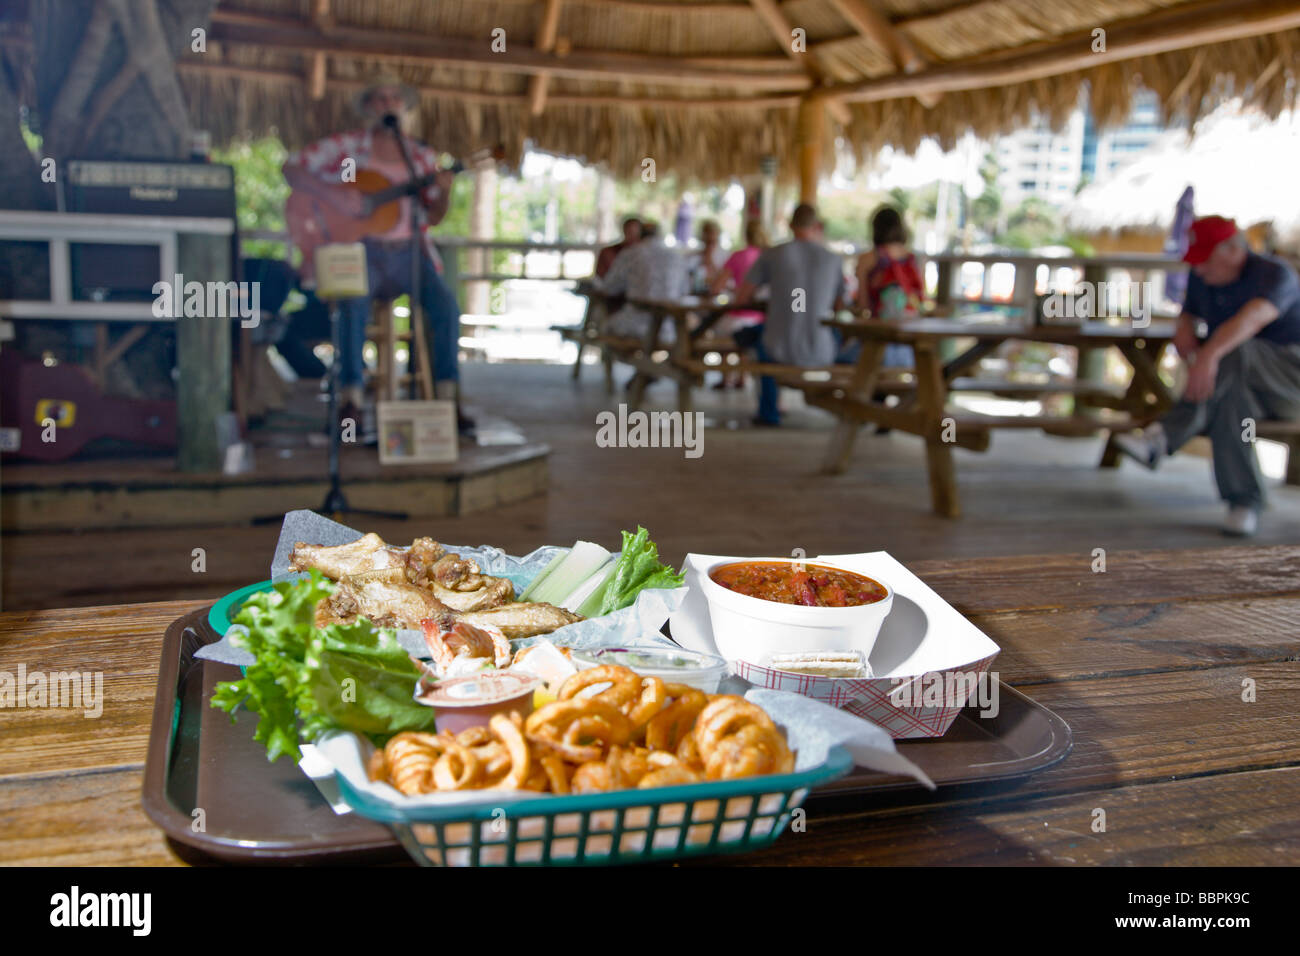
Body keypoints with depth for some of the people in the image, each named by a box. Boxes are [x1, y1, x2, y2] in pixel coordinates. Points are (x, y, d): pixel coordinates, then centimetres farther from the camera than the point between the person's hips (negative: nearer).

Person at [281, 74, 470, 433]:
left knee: (445, 302, -23)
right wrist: (333, 194, -14)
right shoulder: (346, 146, 5)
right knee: (354, 302, -33)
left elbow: (434, 217, 12)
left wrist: (443, 192, -9)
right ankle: (351, 399, -27)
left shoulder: (422, 157, 13)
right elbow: (291, 168, 1)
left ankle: (448, 397, -18)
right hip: (359, 247, -3)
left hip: (407, 250, 3)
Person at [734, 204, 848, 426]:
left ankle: (768, 412, 43)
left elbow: (741, 298, 1)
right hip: (820, 355, 1)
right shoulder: (832, 259, -1)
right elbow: (840, 306, 9)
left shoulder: (771, 255, -5)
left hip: (780, 351, 0)